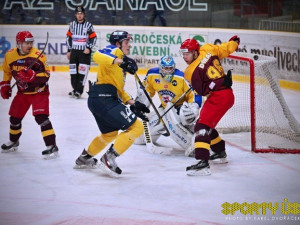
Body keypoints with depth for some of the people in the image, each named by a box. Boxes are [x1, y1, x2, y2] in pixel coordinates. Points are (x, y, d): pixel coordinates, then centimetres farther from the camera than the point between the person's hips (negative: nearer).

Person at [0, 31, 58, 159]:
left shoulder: (38, 56, -21)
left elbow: (46, 75, -22)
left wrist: (33, 75, -37)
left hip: (39, 91, -5)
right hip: (22, 92, 5)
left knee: (41, 117, -20)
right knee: (15, 118, 12)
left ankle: (52, 147, -18)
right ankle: (13, 143, 38)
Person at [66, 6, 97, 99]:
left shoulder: (88, 25, -3)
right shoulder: (72, 25, 7)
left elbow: (93, 38, -1)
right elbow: (69, 37, 14)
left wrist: (89, 48, -13)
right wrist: (69, 51, 11)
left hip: (85, 52, -4)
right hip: (74, 51, 4)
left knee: (82, 71, -11)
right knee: (73, 71, 5)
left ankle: (79, 91, -11)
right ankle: (75, 89, 17)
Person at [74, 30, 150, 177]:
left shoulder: (120, 58, 26)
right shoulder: (115, 51, -4)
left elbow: (118, 88, 26)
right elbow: (97, 56, -27)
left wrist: (133, 104, 19)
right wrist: (120, 61, -36)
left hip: (97, 99, 11)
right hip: (105, 98, -11)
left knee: (110, 133, 31)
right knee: (136, 127, -11)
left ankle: (84, 159, 42)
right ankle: (108, 159, -14)